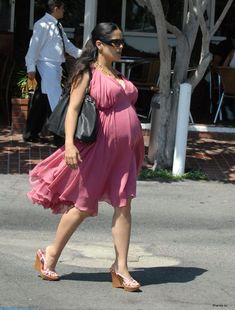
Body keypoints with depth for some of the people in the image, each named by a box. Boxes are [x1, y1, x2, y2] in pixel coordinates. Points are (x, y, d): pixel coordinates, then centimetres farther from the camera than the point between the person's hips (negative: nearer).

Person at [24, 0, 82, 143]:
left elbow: (67, 45, 20)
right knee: (54, 99, -11)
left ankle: (31, 133, 19)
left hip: (56, 67, 9)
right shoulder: (43, 25, -12)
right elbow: (34, 46, -14)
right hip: (46, 66, -9)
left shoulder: (57, 25, 15)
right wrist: (31, 68, -18)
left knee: (42, 101, 12)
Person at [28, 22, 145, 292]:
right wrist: (69, 143, -24)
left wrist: (137, 145, 22)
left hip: (123, 150, 7)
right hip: (98, 148, -7)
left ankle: (121, 267, 2)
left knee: (123, 205, -1)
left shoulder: (118, 75, 17)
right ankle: (50, 256, 17)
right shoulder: (87, 72, -6)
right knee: (83, 206, 1)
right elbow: (73, 108, -13)